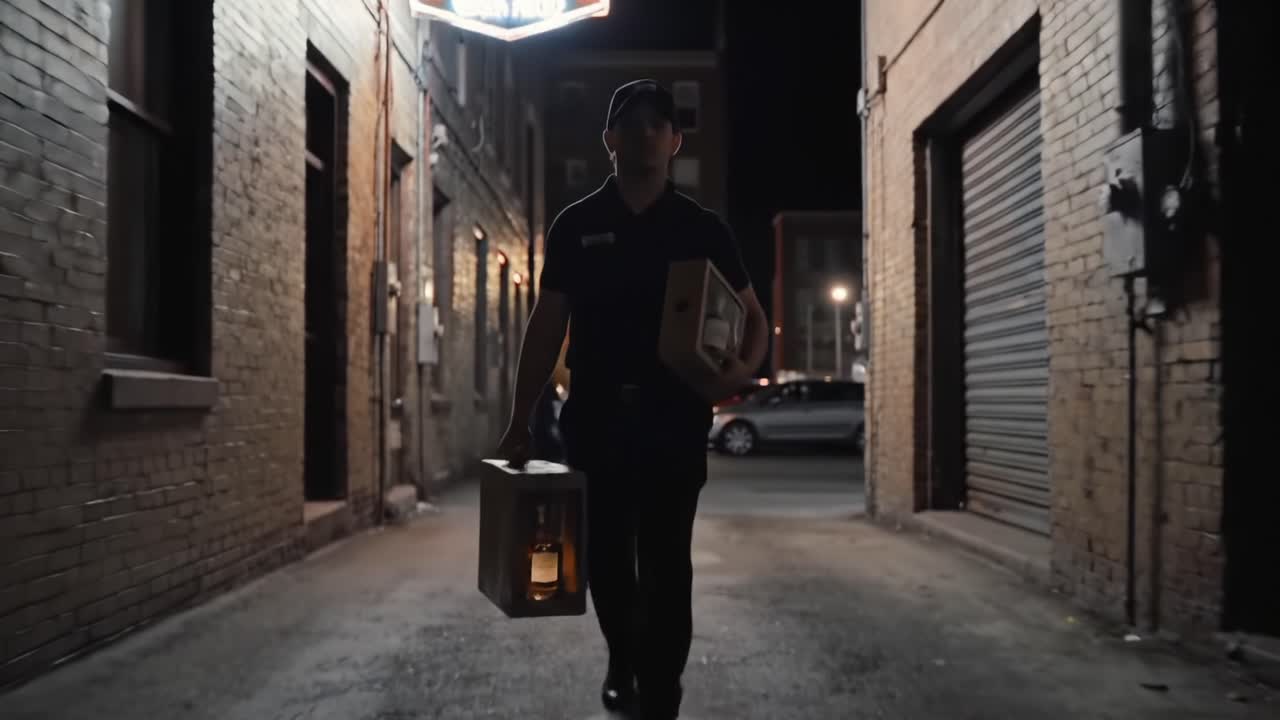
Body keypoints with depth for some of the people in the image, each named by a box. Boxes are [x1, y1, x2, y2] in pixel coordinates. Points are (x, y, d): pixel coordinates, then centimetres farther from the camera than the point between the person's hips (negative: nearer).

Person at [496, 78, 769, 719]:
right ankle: (624, 661, 38)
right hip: (596, 416, 1)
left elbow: (752, 316, 8)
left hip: (675, 419, -1)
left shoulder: (702, 228, 4)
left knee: (666, 564, 0)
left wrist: (743, 367, -15)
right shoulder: (576, 226, 6)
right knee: (605, 556, 10)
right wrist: (519, 421, 3)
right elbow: (547, 326, 7)